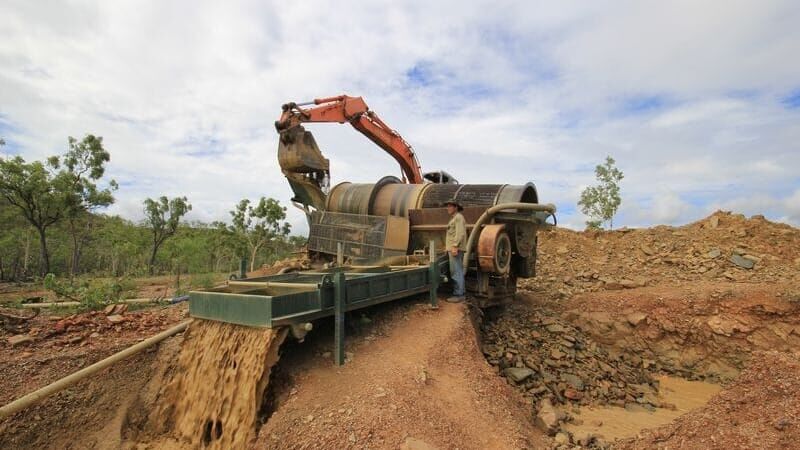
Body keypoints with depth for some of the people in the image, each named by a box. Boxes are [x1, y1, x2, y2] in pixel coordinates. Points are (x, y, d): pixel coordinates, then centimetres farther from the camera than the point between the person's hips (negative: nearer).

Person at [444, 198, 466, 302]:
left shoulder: (458, 217, -9)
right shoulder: (454, 218, 22)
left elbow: (460, 233, -20)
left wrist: (455, 246, -26)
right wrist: (449, 246, 20)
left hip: (456, 249, -11)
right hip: (454, 249, 11)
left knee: (456, 272, -11)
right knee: (459, 271, 13)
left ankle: (458, 295, -9)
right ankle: (460, 293, 19)